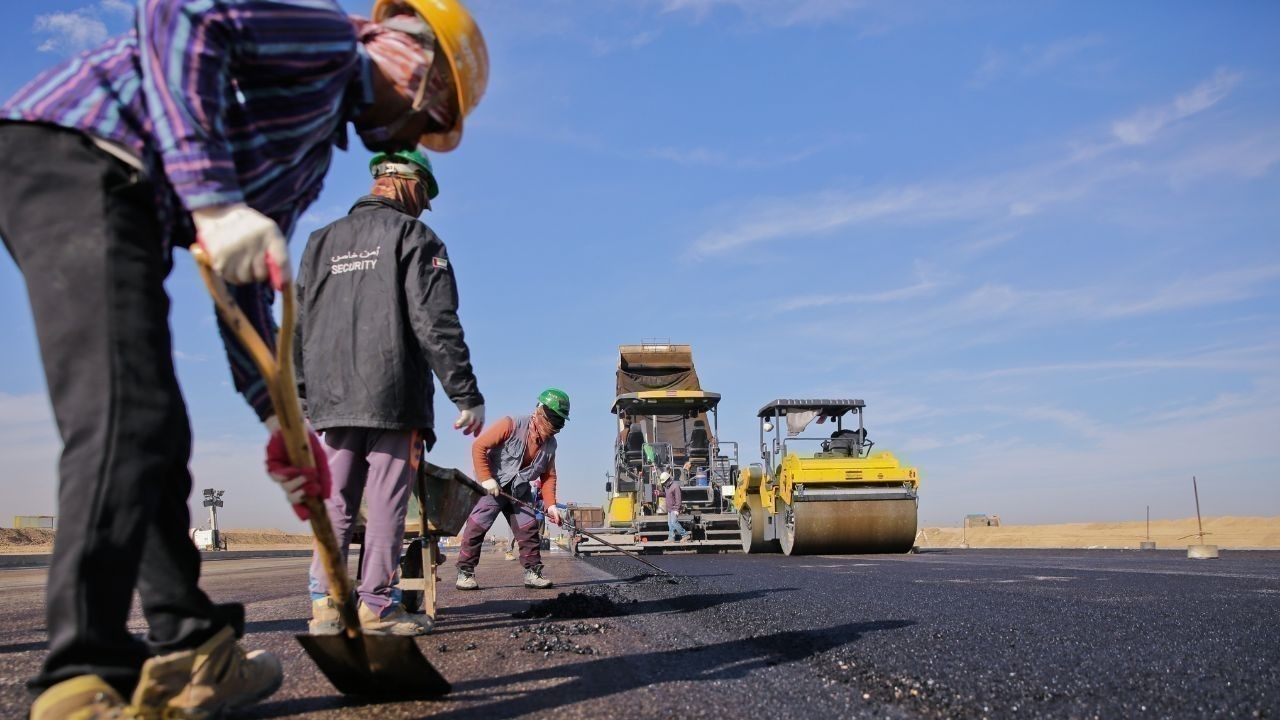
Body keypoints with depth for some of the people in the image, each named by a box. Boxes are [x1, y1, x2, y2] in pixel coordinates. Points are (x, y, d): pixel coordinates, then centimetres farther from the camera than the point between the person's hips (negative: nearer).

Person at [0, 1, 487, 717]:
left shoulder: (313, 159, 25)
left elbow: (245, 284, 22)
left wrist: (280, 418, 17)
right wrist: (214, 198, -25)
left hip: (120, 202, 10)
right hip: (75, 155, -10)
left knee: (157, 437, 7)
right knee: (127, 417, -20)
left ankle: (188, 657, 14)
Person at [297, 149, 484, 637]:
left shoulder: (323, 240, 18)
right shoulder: (413, 235, -1)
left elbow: (298, 325, 17)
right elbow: (436, 323, -10)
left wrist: (303, 395, 21)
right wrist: (468, 395, -9)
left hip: (334, 397, 6)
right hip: (393, 396, -5)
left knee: (336, 500, 10)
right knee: (387, 499, 0)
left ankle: (325, 602, 7)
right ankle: (376, 605, 2)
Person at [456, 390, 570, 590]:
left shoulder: (550, 444, -1)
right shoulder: (511, 425, -21)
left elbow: (549, 475, 8)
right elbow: (479, 446, -20)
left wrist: (550, 504, -3)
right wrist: (486, 479, -22)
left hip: (520, 491, 6)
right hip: (492, 485, -5)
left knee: (529, 529, 0)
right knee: (477, 526, -11)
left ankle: (533, 572, 8)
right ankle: (465, 572, -2)